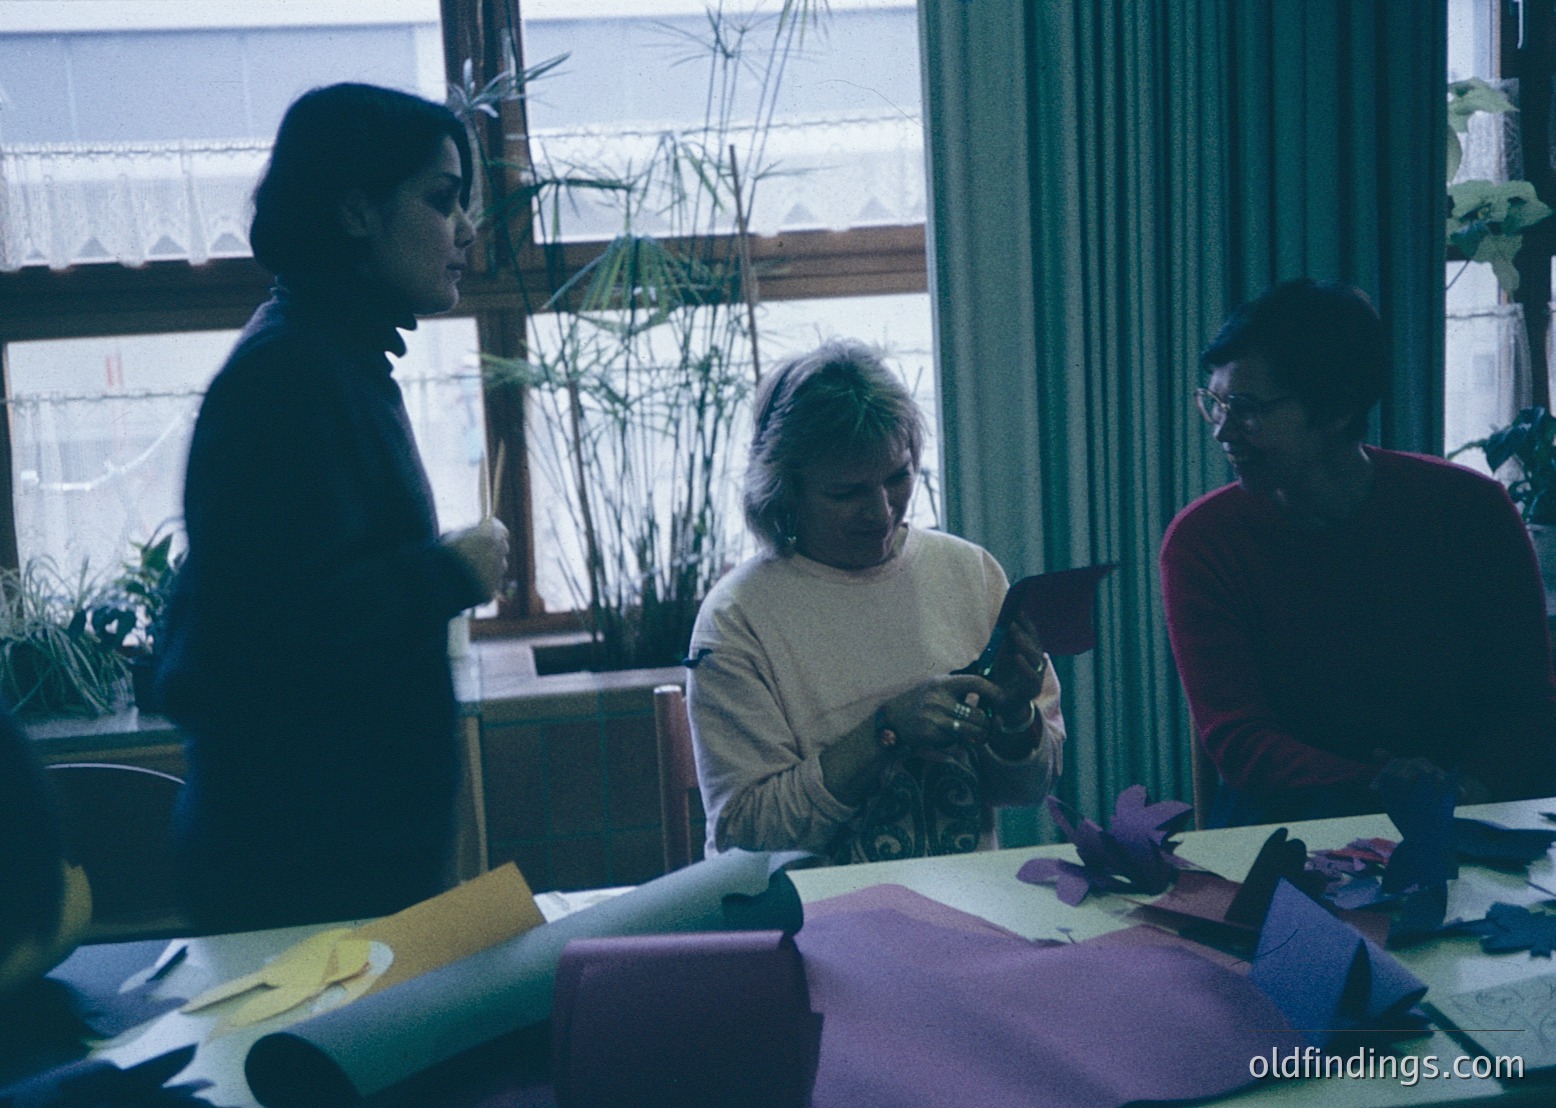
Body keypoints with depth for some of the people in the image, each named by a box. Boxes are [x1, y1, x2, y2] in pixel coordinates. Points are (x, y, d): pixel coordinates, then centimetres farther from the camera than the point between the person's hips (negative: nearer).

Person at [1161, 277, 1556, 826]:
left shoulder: (1471, 508, -1)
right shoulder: (1201, 541, -4)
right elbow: (1234, 737, -10)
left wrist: (1467, 789, -22)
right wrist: (1376, 789, -26)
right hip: (1291, 803, -1)